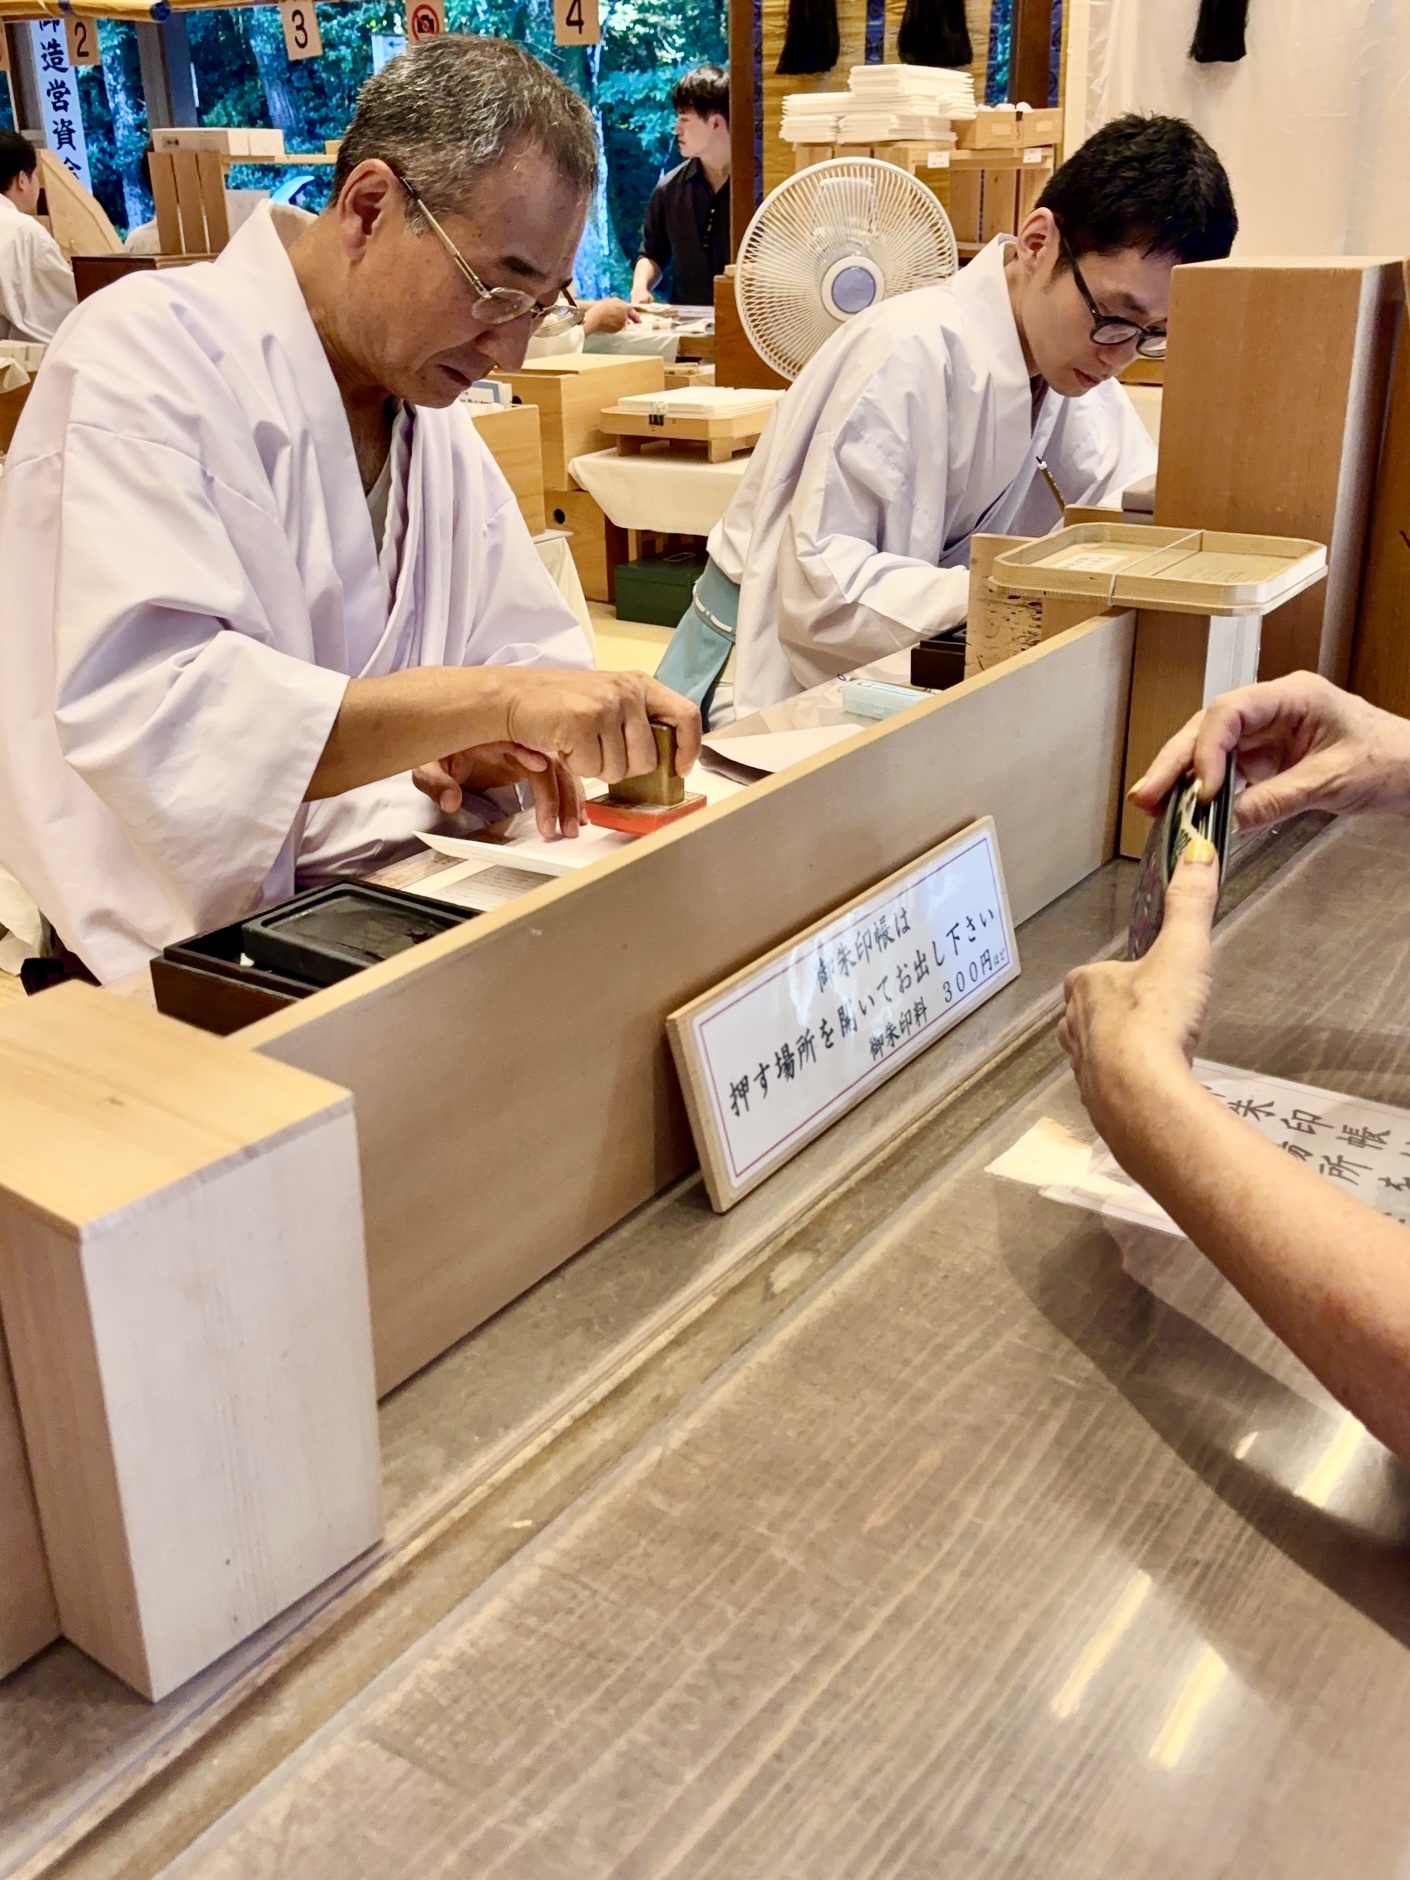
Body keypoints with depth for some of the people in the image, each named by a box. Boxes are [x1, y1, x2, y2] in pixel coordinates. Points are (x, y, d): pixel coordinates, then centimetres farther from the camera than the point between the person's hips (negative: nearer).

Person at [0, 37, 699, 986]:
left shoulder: (431, 405, 12)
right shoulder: (150, 354, -13)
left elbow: (536, 659, 13)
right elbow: (141, 709, -26)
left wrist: (503, 741, -11)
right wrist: (486, 702, -32)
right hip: (169, 969, -7)